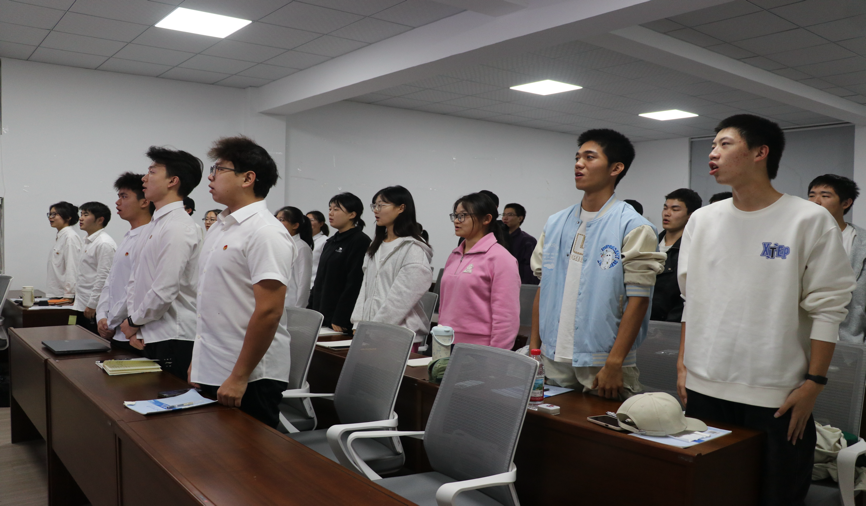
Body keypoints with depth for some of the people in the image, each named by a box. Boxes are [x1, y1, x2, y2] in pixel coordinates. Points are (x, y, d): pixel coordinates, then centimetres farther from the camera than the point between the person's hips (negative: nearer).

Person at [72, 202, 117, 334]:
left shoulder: (104, 243, -15)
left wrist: (92, 305, -19)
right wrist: (77, 299, 22)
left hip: (94, 309, -10)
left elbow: (104, 277, -19)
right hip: (83, 306, 10)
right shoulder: (89, 241, 18)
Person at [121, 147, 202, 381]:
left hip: (172, 340, -9)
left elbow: (164, 292, -21)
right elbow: (135, 280, 17)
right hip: (150, 336, 9)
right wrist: (134, 322, 5)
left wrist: (133, 322, -6)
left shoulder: (178, 228, -17)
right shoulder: (151, 227, 14)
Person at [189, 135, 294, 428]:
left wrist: (239, 377, -19)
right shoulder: (220, 227, 13)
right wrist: (197, 360, 16)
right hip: (210, 374, 8)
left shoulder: (265, 233, -15)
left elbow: (269, 311, -21)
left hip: (249, 379, -8)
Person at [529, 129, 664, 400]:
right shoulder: (555, 224, 10)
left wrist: (614, 364, -16)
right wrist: (534, 347, 6)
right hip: (553, 362, 5)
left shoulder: (634, 228, -7)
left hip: (602, 366, -5)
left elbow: (638, 300, -11)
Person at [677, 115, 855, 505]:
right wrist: (683, 364, 9)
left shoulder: (811, 220, -6)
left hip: (777, 398, -4)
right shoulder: (702, 220, 7)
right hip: (703, 389, 4)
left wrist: (813, 383, -9)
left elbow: (827, 310, -6)